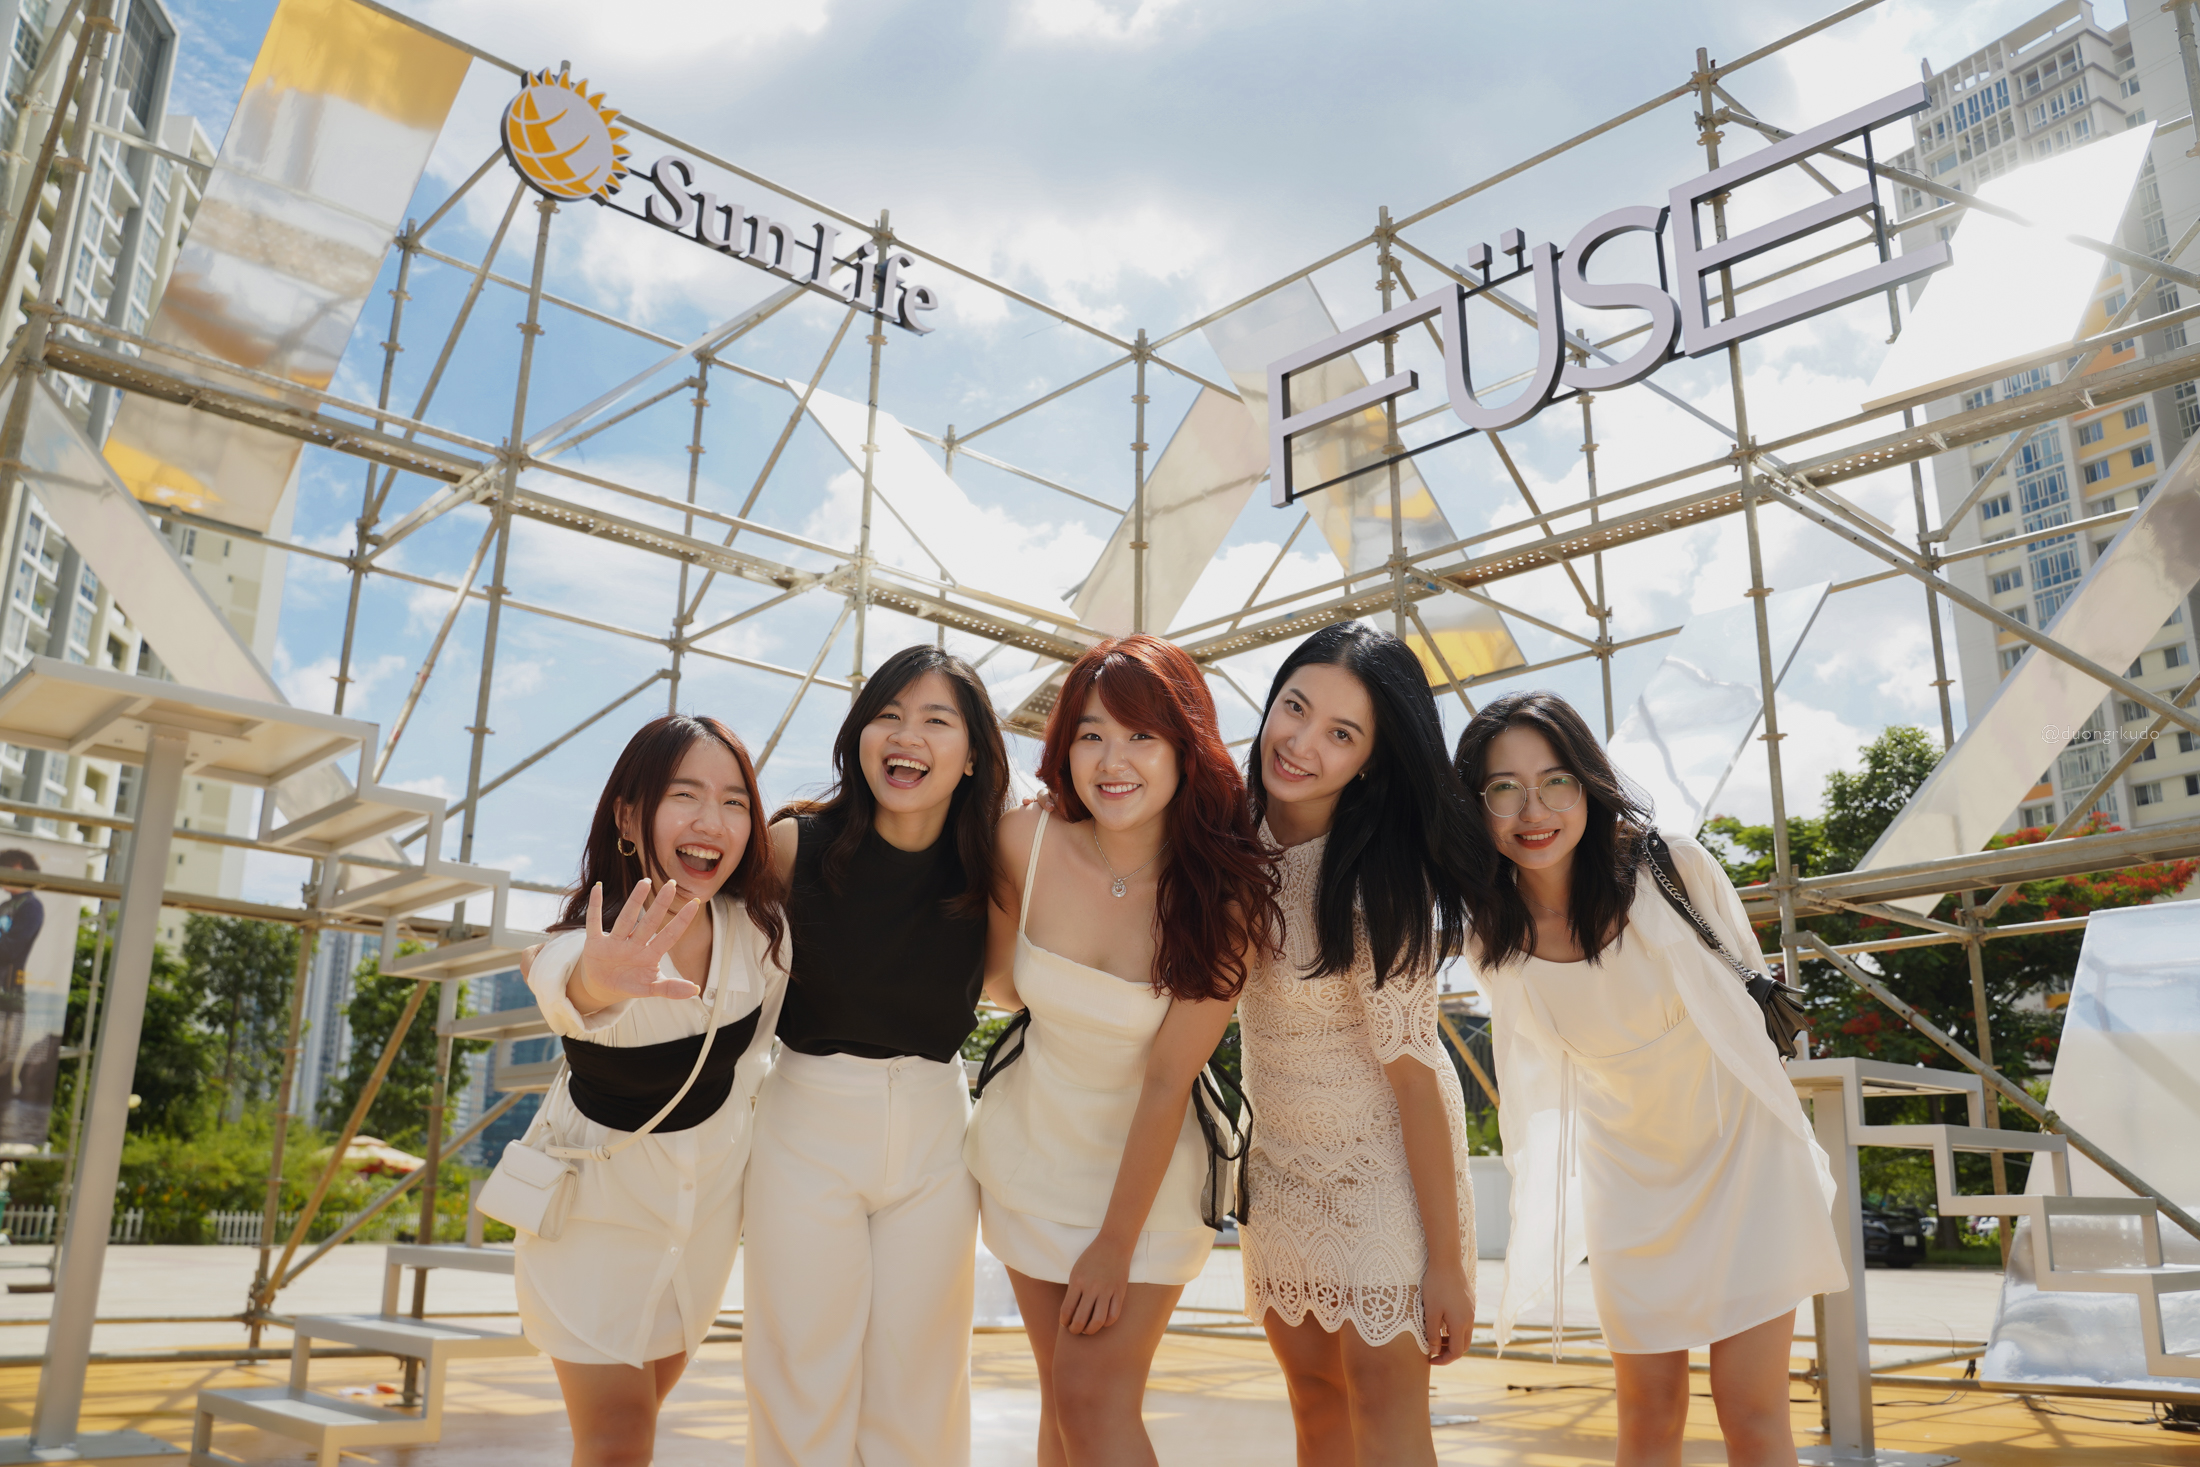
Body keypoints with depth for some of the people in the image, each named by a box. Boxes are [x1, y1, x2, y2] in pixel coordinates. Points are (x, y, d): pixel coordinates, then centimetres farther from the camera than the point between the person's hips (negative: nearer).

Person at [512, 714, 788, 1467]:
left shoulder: (759, 924, -18)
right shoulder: (591, 940, -31)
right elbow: (563, 989, -56)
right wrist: (594, 986, -77)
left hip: (709, 1190, 4)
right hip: (598, 1192, -4)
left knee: (656, 1383, 23)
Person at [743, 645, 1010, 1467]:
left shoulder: (989, 868, -5)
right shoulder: (796, 844, -10)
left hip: (935, 1131, 2)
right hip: (807, 1127, -1)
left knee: (914, 1399, 11)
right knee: (803, 1393, 6)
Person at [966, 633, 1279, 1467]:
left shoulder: (1227, 897, -22)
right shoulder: (1027, 842, -15)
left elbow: (1168, 1082, -17)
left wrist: (1117, 1244, -13)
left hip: (1146, 1168, -3)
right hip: (1030, 1148, 3)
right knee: (1063, 1395, 12)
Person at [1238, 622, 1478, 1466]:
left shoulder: (1379, 882, -24)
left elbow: (1411, 1071, -21)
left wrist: (1446, 1261, -18)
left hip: (1381, 1152, -6)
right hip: (1277, 1150, 6)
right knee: (1315, 1398, 14)